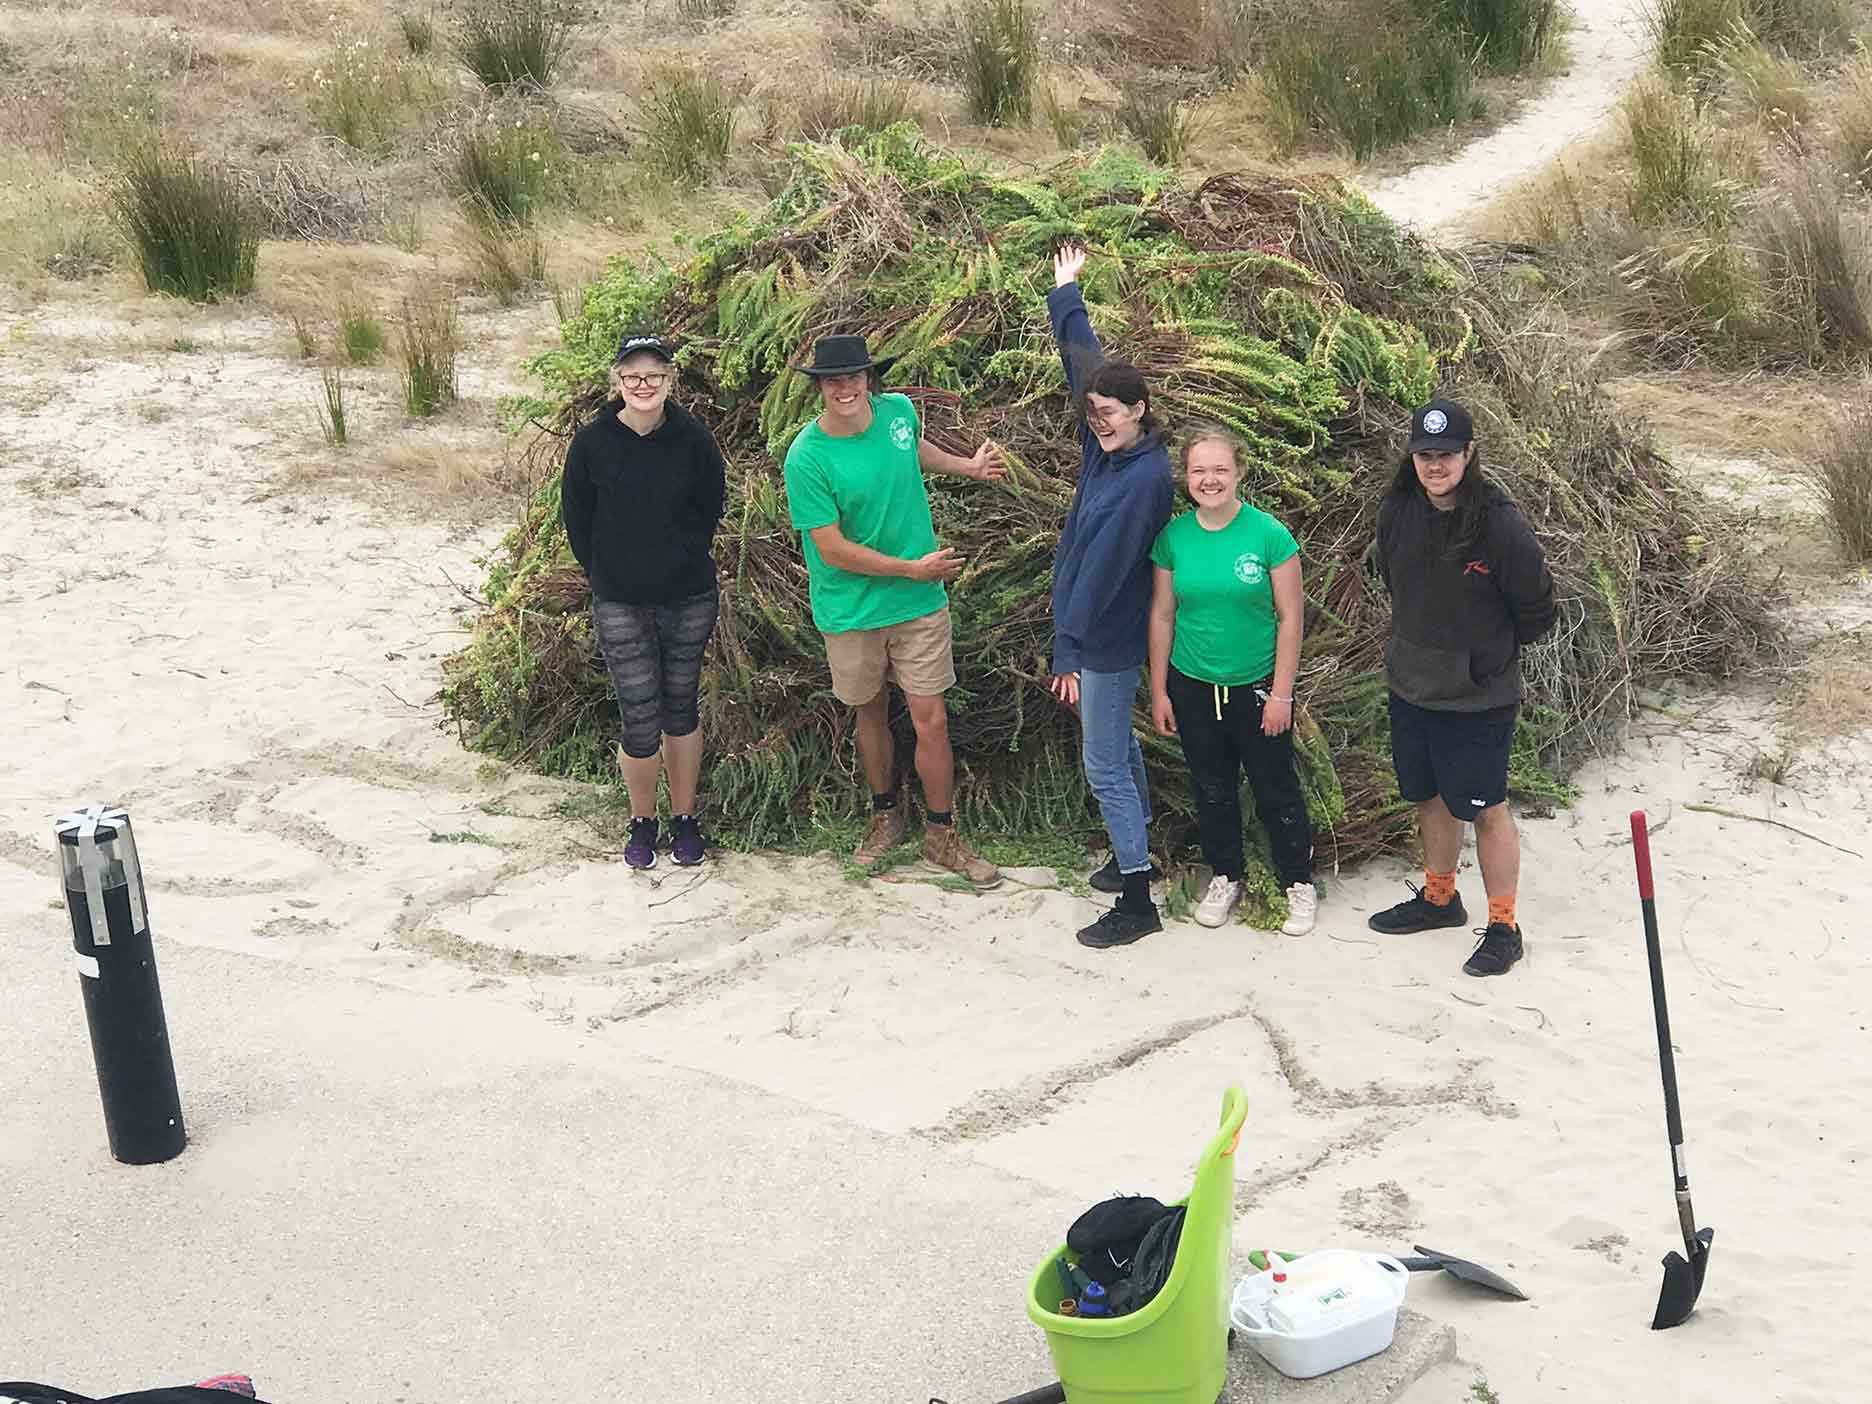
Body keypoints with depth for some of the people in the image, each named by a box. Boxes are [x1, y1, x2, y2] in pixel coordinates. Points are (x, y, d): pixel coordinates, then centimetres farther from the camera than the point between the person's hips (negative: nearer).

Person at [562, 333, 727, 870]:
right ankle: (642, 821, 20)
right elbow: (576, 518, 3)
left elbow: (712, 506, 7)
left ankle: (685, 818, 28)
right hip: (620, 605, -1)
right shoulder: (592, 442, -9)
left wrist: (685, 560, 8)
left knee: (682, 709, 13)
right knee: (640, 719, -1)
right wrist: (604, 575, 5)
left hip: (689, 599, 1)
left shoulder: (692, 438, -8)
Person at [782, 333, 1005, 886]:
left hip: (920, 602, 2)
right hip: (852, 609, -2)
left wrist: (966, 466, 24)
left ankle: (941, 834, 18)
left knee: (931, 720, 1)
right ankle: (887, 814, 39)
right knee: (872, 714, 16)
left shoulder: (897, 409, -6)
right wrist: (914, 568, -15)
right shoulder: (807, 458, -19)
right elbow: (833, 550, -19)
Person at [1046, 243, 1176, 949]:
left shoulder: (1142, 478, -25)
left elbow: (1101, 568, -26)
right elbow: (1084, 361, 13)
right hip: (1098, 633, 9)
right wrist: (1065, 294, 18)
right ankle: (1136, 855, 39)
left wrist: (1070, 650, -26)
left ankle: (1136, 902, 4)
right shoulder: (1111, 445, -1)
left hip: (1109, 640, -9)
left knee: (1104, 765, -3)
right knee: (1119, 747, 22)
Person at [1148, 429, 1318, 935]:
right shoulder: (1173, 537, -4)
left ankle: (1299, 884, 23)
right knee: (1211, 789, 16)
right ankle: (1225, 878, 34)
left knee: (1276, 789, 6)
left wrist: (1281, 693, -9)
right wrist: (1158, 691, 4)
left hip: (1256, 686, -3)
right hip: (1193, 686, 3)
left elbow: (1290, 617, -8)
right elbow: (1162, 616, 4)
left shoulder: (1269, 534, -13)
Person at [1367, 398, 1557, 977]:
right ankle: (1439, 898, 41)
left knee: (1486, 810, 5)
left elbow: (1536, 610, -9)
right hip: (1410, 686, 6)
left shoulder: (1501, 525, -21)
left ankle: (1503, 928, 19)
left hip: (1479, 699, -6)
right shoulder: (1397, 513, -4)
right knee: (1431, 799, 21)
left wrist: (1490, 654, 3)